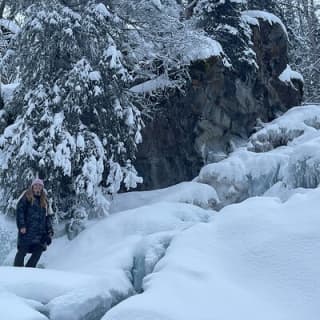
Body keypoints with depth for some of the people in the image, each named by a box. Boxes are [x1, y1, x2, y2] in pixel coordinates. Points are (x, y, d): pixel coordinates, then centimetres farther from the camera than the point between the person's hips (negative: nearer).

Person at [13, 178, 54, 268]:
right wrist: (21, 225, -15)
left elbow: (47, 216, 21)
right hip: (27, 230, -5)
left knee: (38, 251, -4)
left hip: (40, 232, 5)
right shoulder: (27, 197, 3)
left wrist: (50, 230, 11)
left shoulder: (44, 201, 20)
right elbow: (20, 211, -5)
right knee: (22, 251, -6)